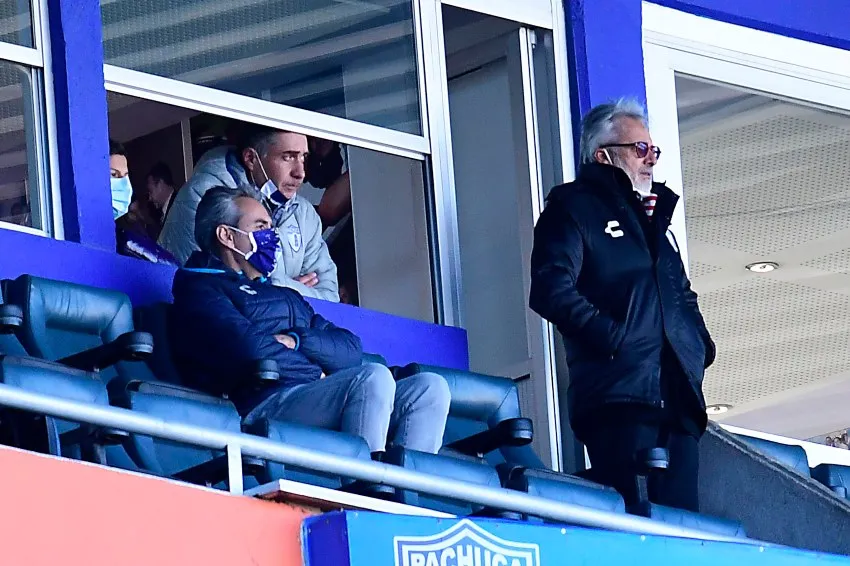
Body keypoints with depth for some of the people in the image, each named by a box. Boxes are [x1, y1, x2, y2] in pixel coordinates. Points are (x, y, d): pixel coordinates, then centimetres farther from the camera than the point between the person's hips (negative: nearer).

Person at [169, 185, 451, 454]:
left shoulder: (287, 297, 34)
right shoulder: (200, 288, 10)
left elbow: (351, 350, 19)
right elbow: (246, 347, -10)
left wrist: (295, 340, 0)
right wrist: (315, 375, 2)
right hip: (261, 408, -8)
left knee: (430, 387, -10)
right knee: (373, 377, -29)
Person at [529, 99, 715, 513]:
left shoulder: (654, 216, 29)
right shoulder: (573, 208, 4)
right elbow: (552, 290, -10)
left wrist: (701, 345, 16)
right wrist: (614, 338, -16)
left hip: (677, 396, 8)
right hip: (619, 392, -8)